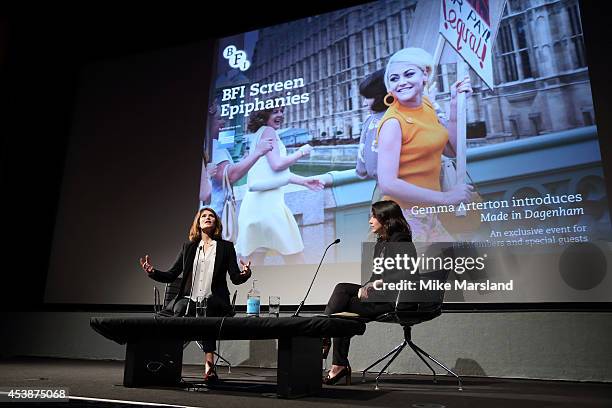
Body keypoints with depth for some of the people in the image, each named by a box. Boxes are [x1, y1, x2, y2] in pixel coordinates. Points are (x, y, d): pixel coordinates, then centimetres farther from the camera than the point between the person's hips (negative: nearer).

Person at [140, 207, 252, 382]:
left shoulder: (226, 247, 11)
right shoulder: (188, 247, 17)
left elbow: (235, 278, 4)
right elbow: (171, 275, 14)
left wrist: (245, 274, -19)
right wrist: (152, 271, -4)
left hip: (213, 303, -1)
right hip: (189, 300, 2)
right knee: (180, 307, -32)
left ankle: (208, 365, -28)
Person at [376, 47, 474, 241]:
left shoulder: (426, 104, 5)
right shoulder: (393, 122, -19)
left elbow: (451, 150, 12)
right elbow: (388, 185, -27)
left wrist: (455, 105, 3)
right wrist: (445, 197, -21)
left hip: (428, 214, 8)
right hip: (405, 216, -8)